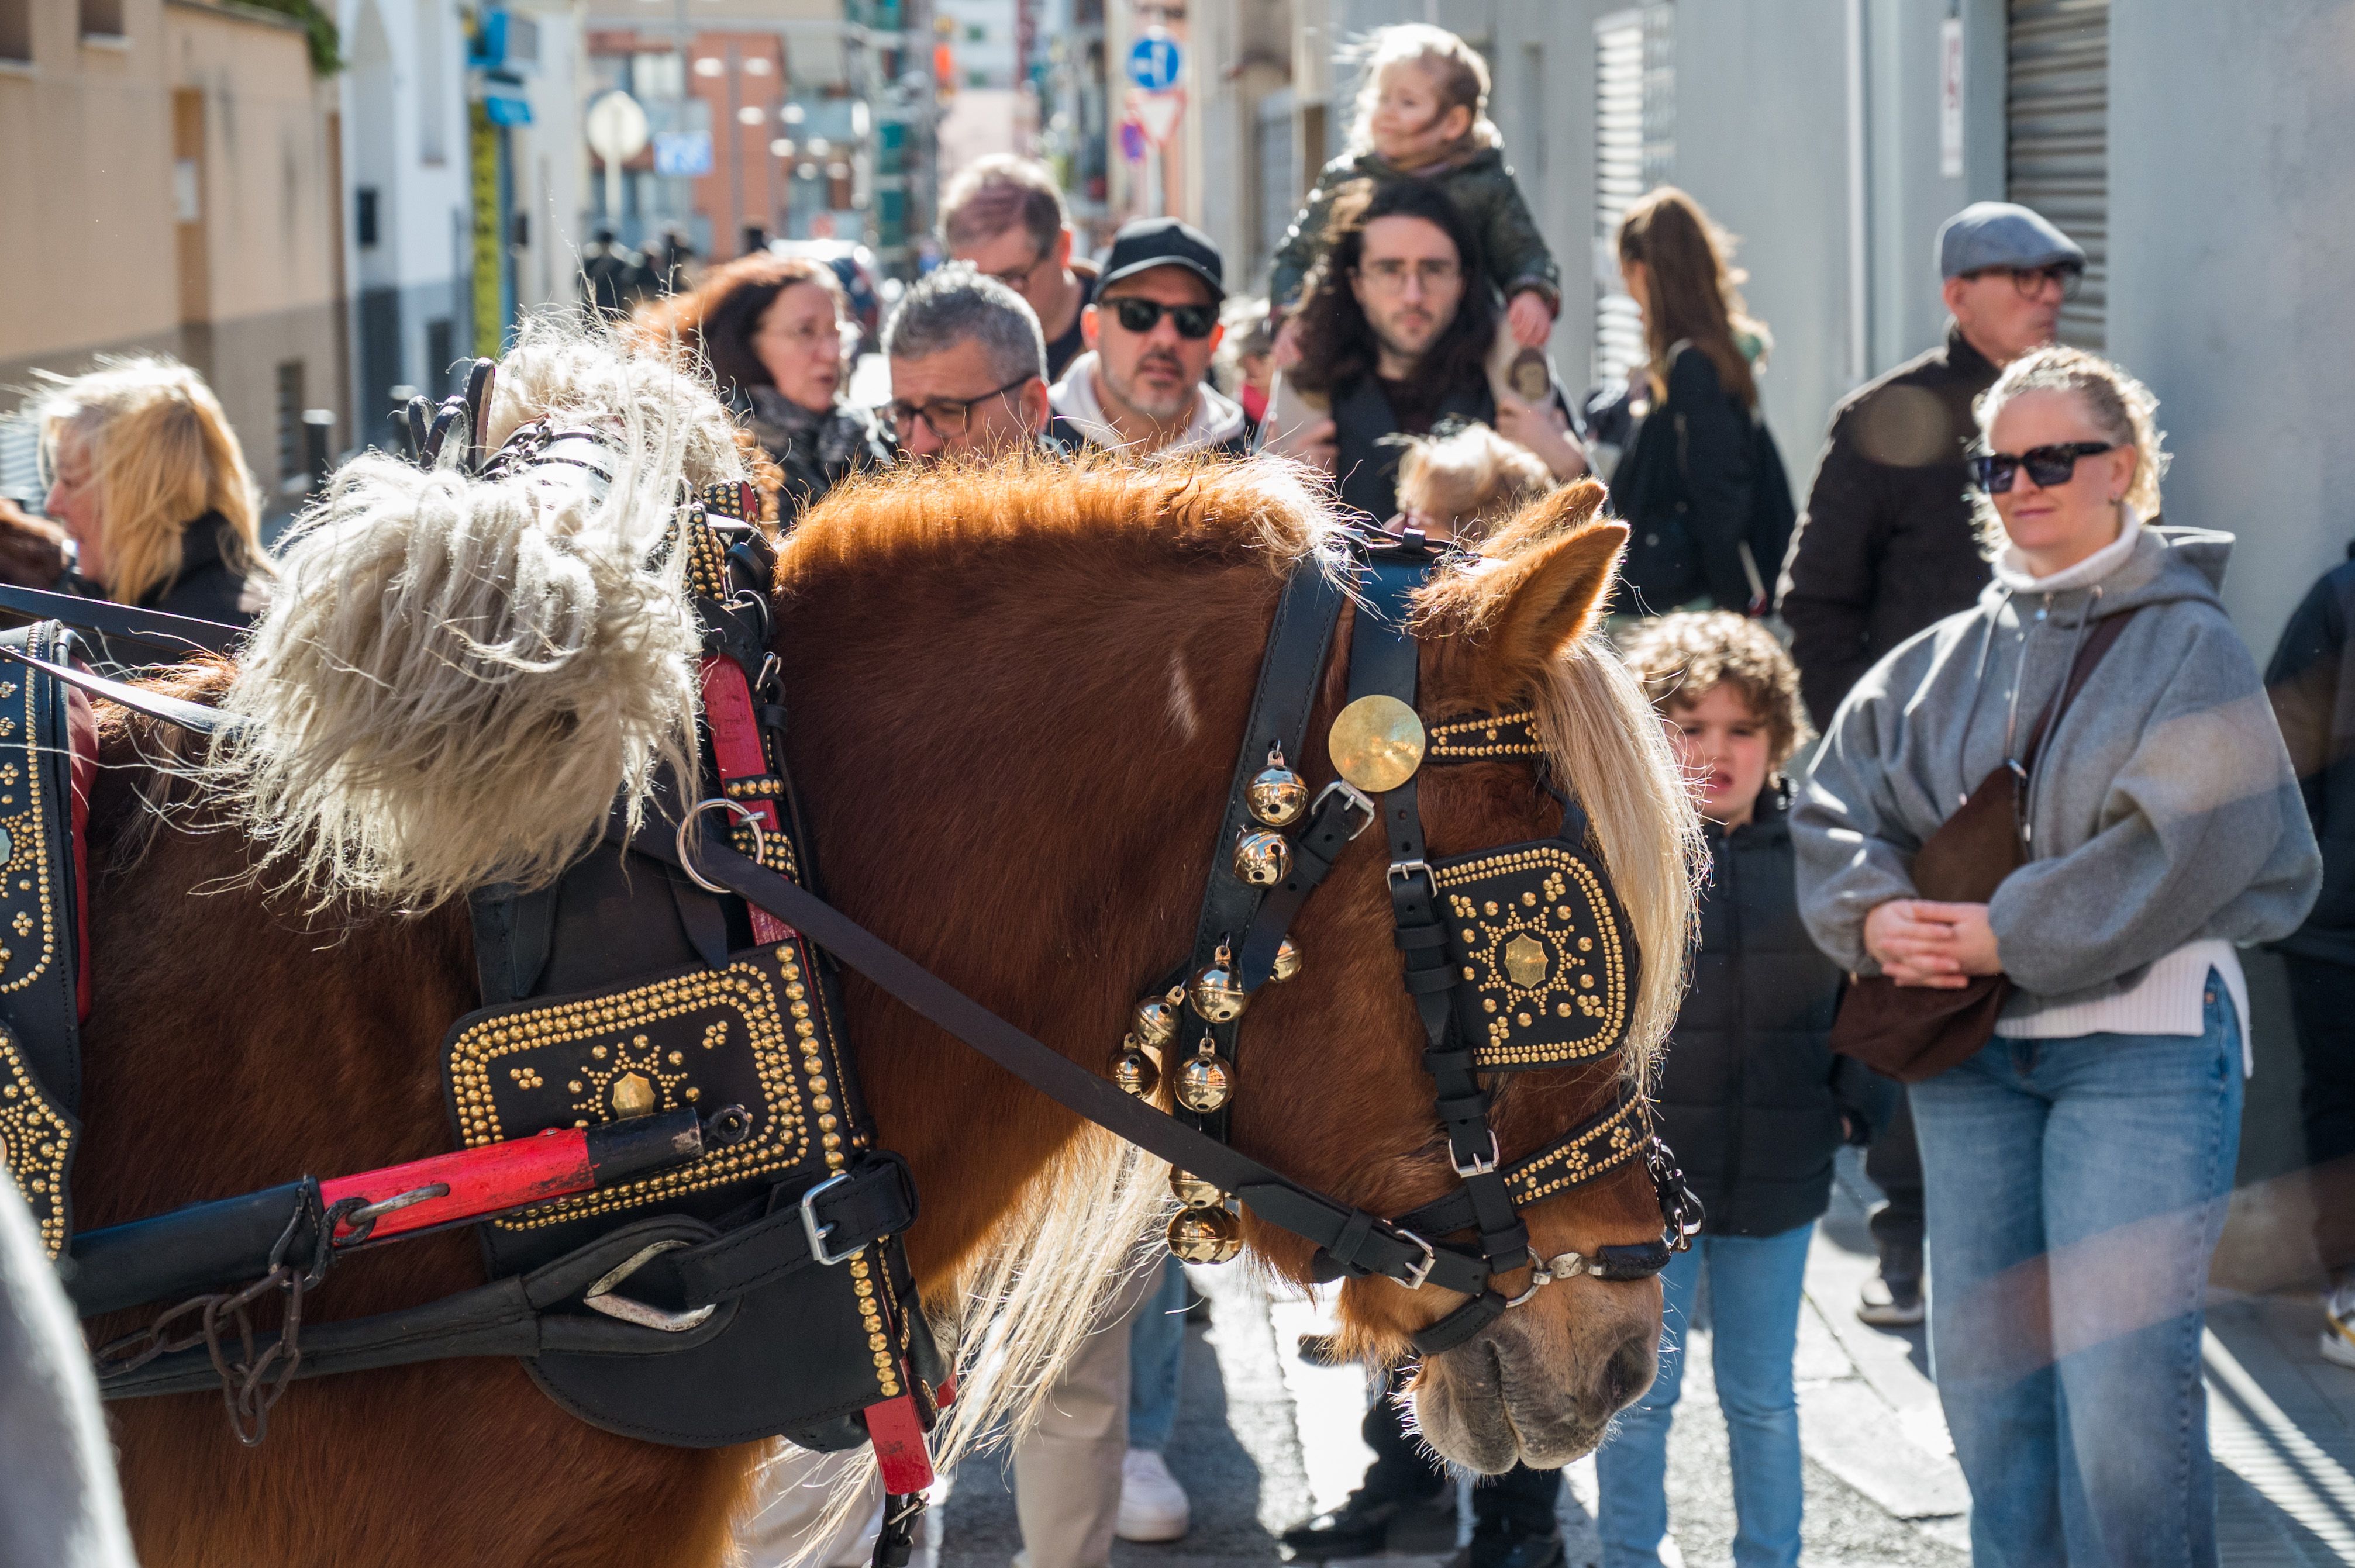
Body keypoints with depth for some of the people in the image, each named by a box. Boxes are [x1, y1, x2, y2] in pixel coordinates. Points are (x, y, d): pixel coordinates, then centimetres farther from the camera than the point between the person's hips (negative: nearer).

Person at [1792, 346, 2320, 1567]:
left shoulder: (2189, 645, -3)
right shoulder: (1946, 660, 12)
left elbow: (2182, 849, -14)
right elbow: (1836, 801, 12)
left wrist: (2009, 936, -17)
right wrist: (1874, 915, -8)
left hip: (2141, 1040, -6)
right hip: (1969, 1050, 6)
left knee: (2122, 1375, -13)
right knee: (1985, 1372, 9)